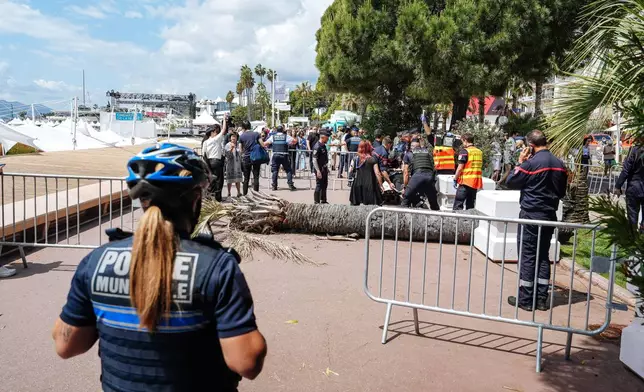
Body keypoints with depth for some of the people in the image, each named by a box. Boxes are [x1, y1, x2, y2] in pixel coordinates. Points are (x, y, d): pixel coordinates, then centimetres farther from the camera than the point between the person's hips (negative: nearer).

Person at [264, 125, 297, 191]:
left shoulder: (273, 136, 9)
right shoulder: (286, 136, 4)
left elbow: (265, 144, 11)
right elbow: (295, 141, 2)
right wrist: (291, 144, 21)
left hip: (275, 155, 2)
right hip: (284, 156, -2)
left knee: (275, 170, 10)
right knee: (288, 170, 6)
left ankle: (274, 186, 8)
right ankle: (290, 185, -2)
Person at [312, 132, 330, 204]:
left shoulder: (324, 146, 10)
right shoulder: (317, 147, -19)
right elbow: (314, 160, -22)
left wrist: (326, 168, 21)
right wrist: (318, 171, -26)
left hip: (324, 168, 10)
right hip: (319, 169, -9)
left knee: (325, 185, 17)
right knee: (319, 185, -3)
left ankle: (323, 201, 30)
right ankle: (317, 202, 6)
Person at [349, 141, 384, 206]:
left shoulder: (355, 159, 2)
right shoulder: (372, 160, -7)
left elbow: (351, 171, 7)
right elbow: (377, 173, -8)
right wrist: (381, 185, -1)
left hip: (357, 184, 4)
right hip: (369, 185, -3)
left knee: (354, 204, 13)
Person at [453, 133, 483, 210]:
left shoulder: (464, 151, -8)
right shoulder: (479, 152, 11)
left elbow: (460, 167, -12)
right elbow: (480, 167, 17)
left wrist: (455, 179, -3)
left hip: (466, 181, -6)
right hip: (476, 182, 7)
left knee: (458, 205, -4)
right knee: (470, 205, 12)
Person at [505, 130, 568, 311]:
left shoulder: (531, 163, -16)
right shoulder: (559, 164, 5)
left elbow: (510, 182, -6)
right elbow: (562, 192, 14)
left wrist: (519, 162, 1)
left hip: (530, 215, -6)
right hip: (550, 215, 6)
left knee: (527, 257, 1)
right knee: (543, 256, 12)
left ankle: (525, 300, 6)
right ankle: (542, 298, 16)